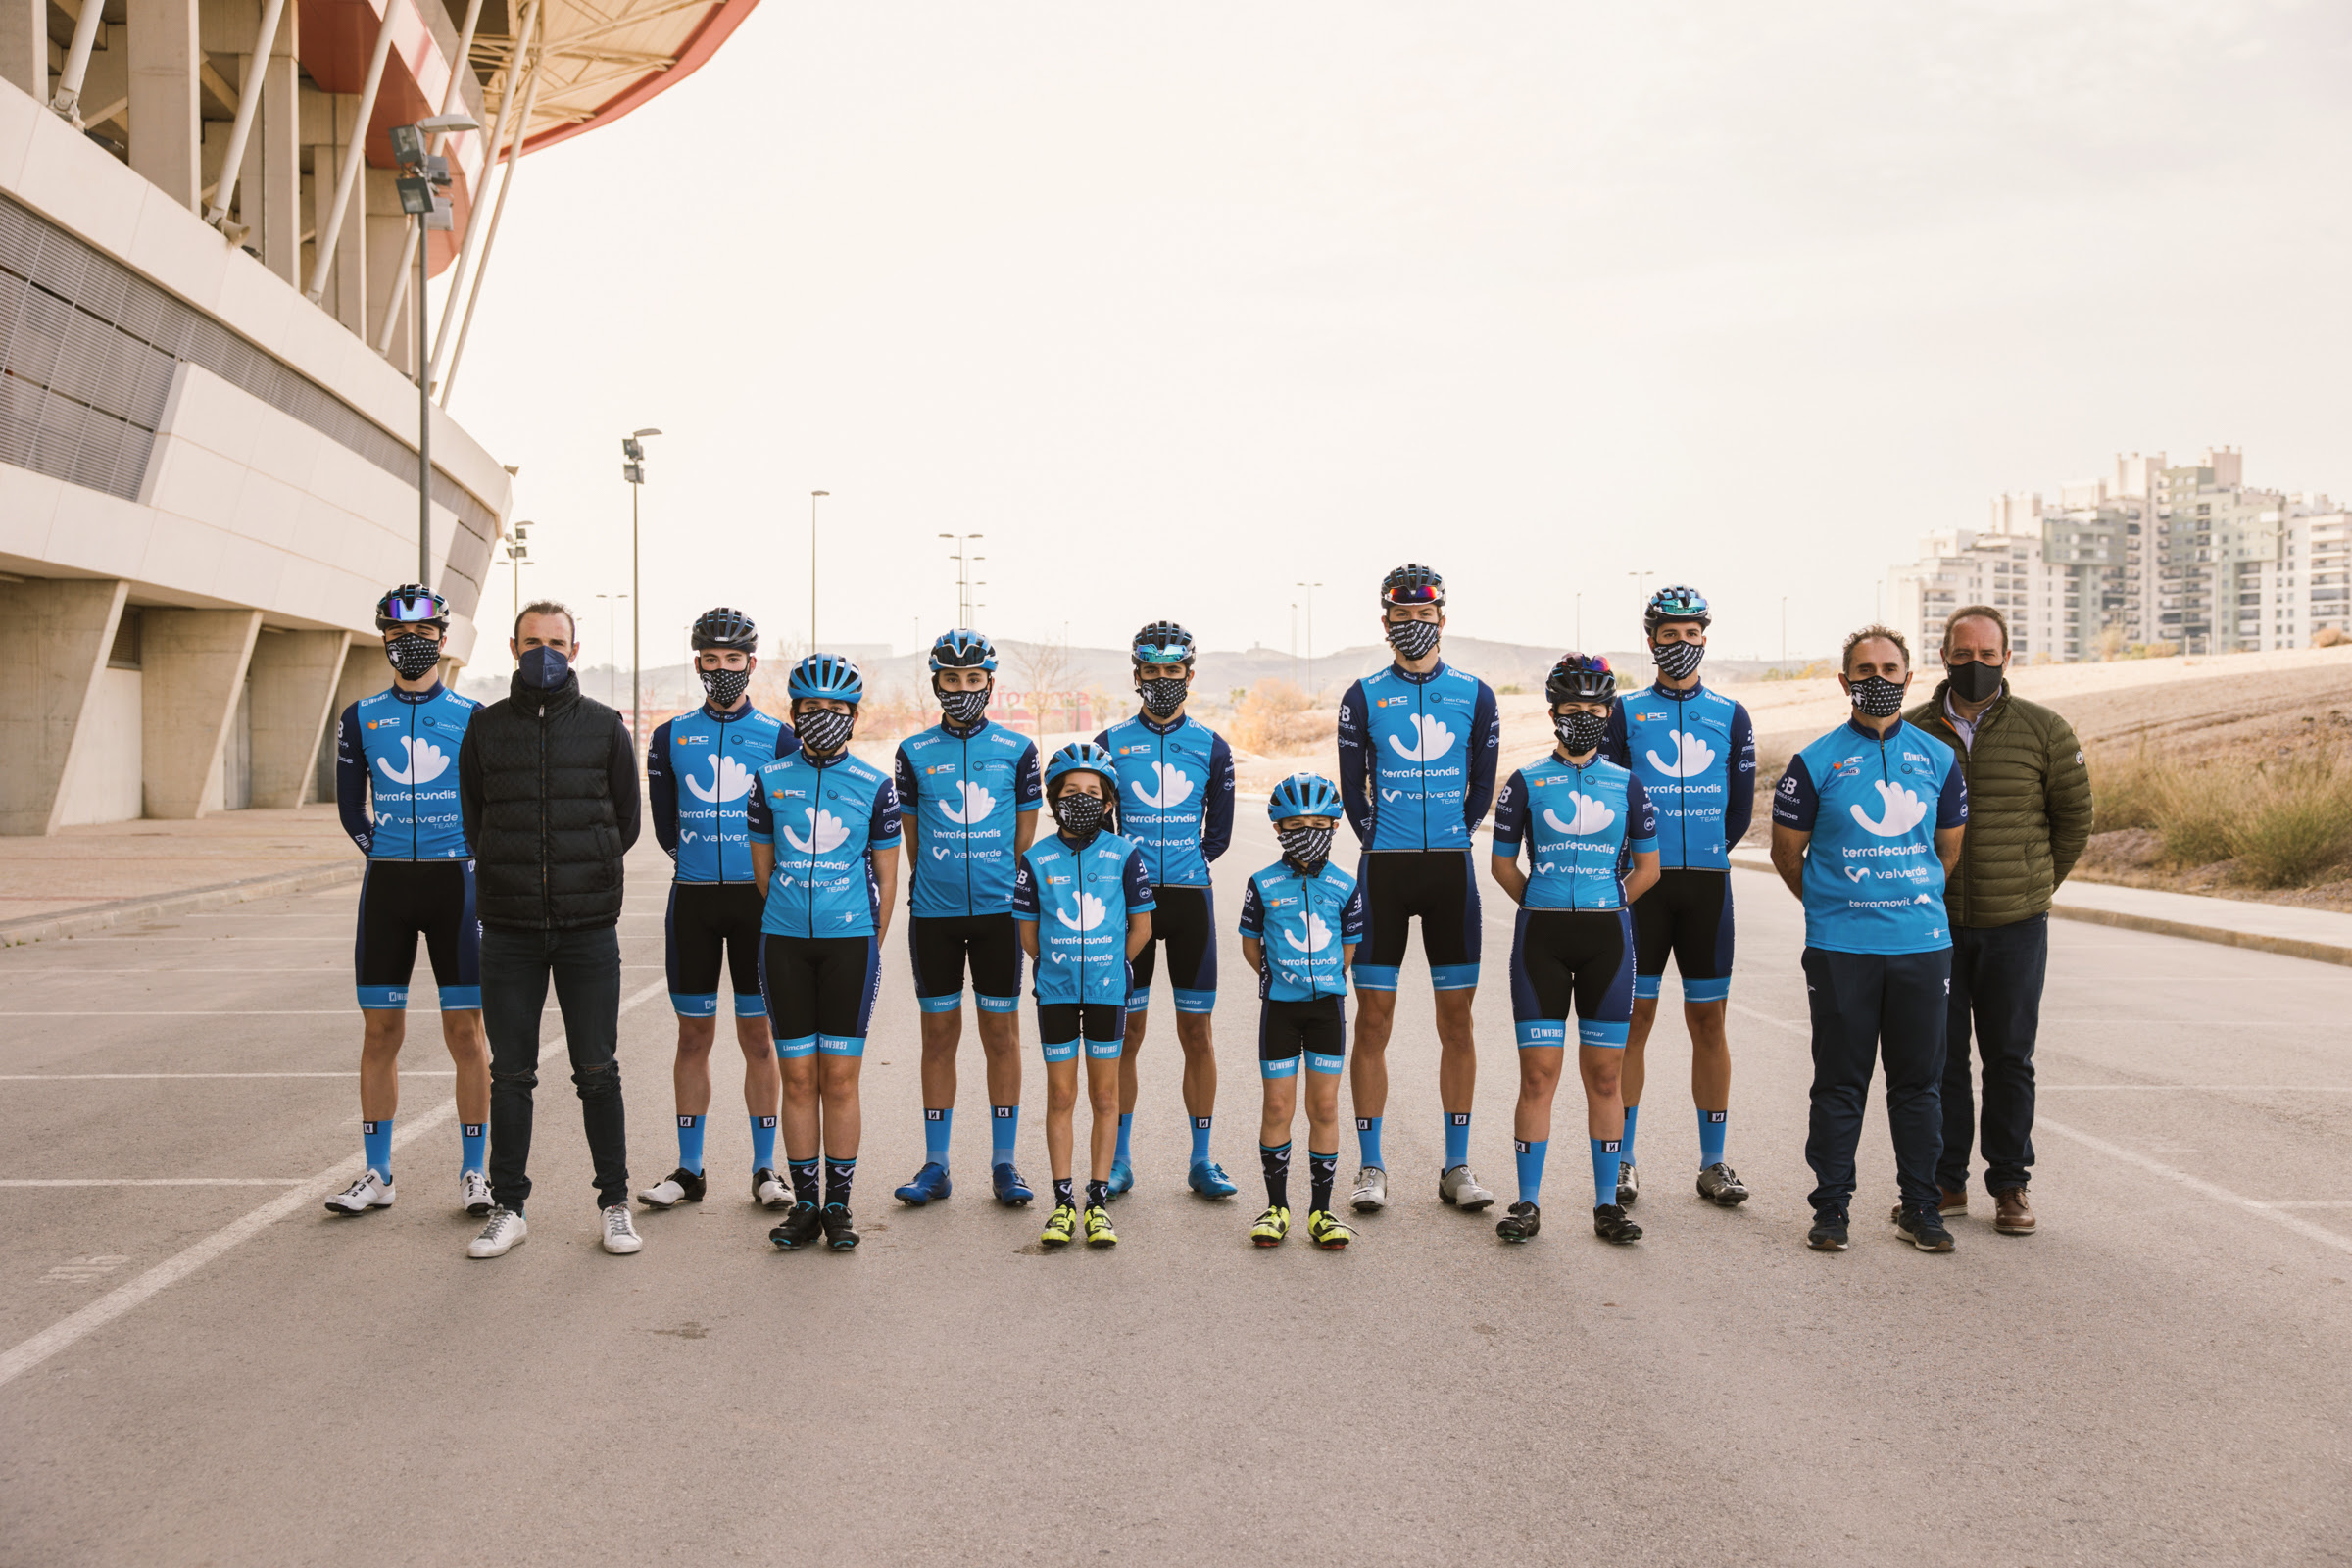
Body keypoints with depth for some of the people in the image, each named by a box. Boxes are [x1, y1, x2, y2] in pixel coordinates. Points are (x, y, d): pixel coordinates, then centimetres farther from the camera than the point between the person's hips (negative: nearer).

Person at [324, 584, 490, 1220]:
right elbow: (350, 804, 15)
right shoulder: (361, 717, 8)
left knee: (465, 1031, -1)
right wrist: (384, 853, 9)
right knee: (380, 1030, 5)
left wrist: (468, 861, 2)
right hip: (386, 886, 2)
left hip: (456, 882, -2)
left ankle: (473, 1172, 8)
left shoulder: (472, 716, 3)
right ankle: (376, 1175, 14)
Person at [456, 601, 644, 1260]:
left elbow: (626, 819, 11)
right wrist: (513, 878, 8)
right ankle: (508, 1209, 18)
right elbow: (471, 818, 15)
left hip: (589, 929, -1)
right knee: (511, 1074, 7)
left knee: (598, 1071, 3)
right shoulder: (486, 728, 7)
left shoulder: (604, 726, 4)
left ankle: (615, 1204, 14)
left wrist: (586, 875, 8)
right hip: (509, 931, 1)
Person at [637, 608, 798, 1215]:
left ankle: (764, 1168, 11)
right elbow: (664, 826, 11)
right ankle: (689, 1169, 15)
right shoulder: (670, 736, 7)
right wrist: (698, 860, 7)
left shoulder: (779, 737, 3)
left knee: (758, 1034, 3)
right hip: (693, 897, 1)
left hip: (758, 897, -1)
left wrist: (764, 869, 0)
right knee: (694, 1033, 6)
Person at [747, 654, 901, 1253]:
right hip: (785, 941, 1)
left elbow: (886, 874, 8)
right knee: (798, 1076, 4)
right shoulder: (770, 780, 6)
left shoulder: (875, 786, 3)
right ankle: (804, 1204, 14)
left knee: (840, 1077, 1)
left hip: (851, 940, -1)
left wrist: (870, 943, 9)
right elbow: (763, 866, 14)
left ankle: (838, 1205, 11)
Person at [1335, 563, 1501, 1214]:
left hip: (1451, 868, 1)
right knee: (1374, 1016, -1)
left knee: (1457, 1017, 4)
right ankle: (1371, 1167, 8)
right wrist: (1378, 843, 3)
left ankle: (1456, 1166, 13)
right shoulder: (1364, 696, 4)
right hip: (1385, 869, -1)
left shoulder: (1474, 694, 7)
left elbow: (1482, 782, 11)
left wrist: (1453, 838, 6)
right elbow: (1352, 786, 7)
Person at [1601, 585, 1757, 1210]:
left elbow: (1740, 808, 10)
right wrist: (1646, 857, 0)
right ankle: (1624, 1160, 8)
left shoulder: (1731, 716, 10)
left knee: (1708, 1021, 5)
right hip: (1641, 882, -1)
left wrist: (1701, 854, 6)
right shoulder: (1625, 713, 5)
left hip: (1707, 884, 2)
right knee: (1635, 1017, 0)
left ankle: (1713, 1163, 13)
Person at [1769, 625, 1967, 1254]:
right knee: (1839, 1083, 3)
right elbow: (1786, 851, 6)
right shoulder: (1817, 762, -1)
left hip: (1922, 942, 2)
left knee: (1919, 1081, 8)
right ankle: (1831, 1207, 12)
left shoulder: (1938, 758, 8)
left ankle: (1919, 1206, 19)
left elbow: (1950, 846, 19)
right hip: (1840, 948, -2)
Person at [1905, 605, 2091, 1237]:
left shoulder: (2043, 730, 0)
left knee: (2009, 1059, 6)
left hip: (2015, 926, -1)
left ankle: (2010, 1184, 16)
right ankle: (1946, 1181, 16)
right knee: (1939, 1055, 5)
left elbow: (2074, 818, 10)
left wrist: (2034, 884, 12)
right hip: (1933, 925, 1)